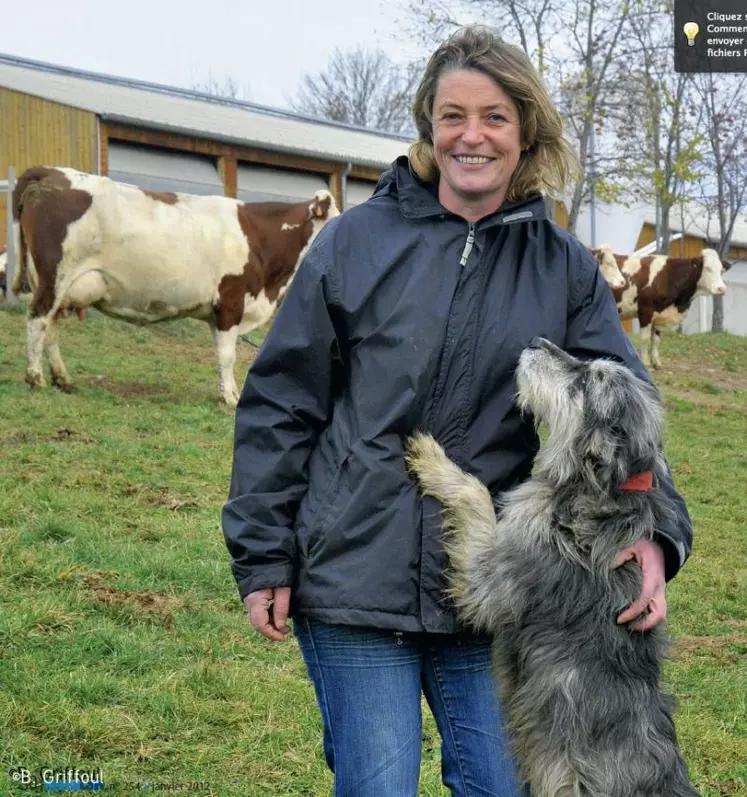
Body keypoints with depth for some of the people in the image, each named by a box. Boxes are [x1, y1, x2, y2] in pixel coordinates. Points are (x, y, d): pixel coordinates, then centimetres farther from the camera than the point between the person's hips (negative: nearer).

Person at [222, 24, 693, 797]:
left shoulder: (567, 269, 4)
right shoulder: (358, 240, -1)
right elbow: (279, 406, 1)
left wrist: (652, 527, -20)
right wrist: (262, 558, -1)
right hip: (356, 583, -2)